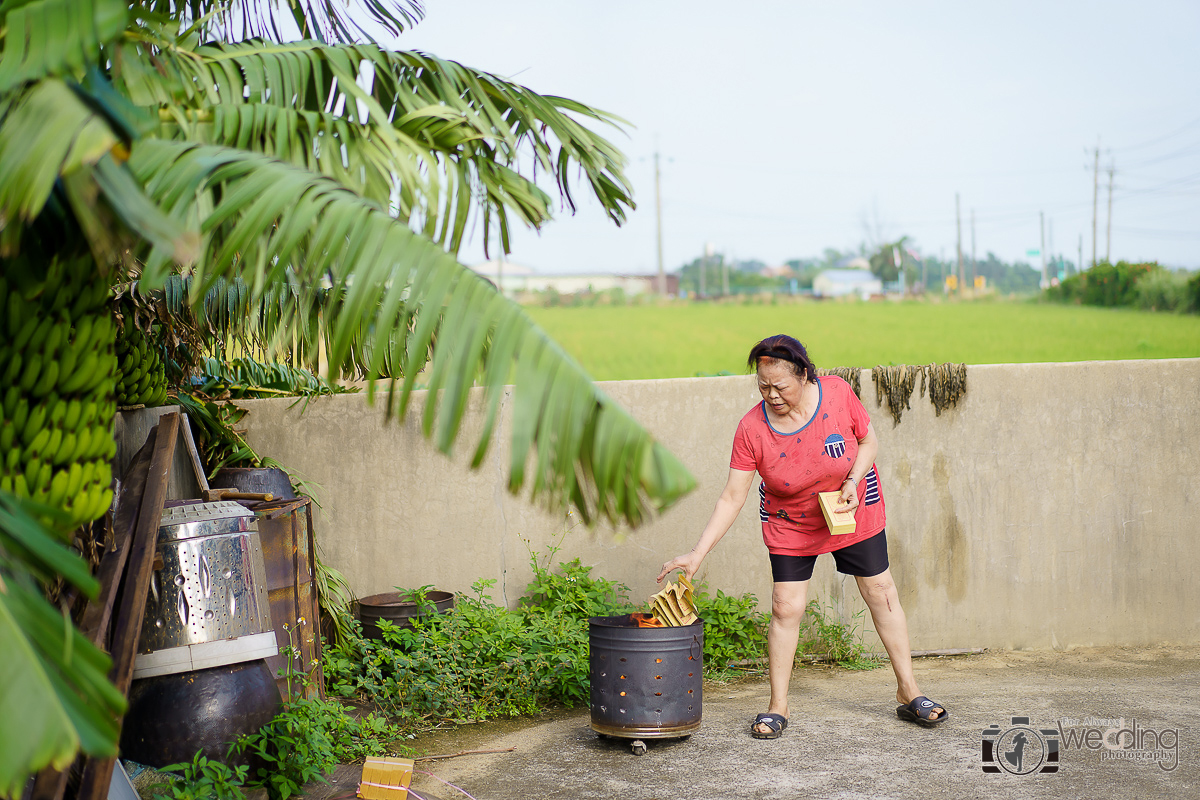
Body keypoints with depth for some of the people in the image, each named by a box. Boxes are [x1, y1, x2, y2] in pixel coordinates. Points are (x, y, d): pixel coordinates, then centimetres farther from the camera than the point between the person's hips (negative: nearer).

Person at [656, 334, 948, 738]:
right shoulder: (751, 428, -24)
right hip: (789, 523, -1)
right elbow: (732, 498, -21)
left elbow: (868, 440, -5)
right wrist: (697, 554, -27)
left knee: (881, 593, 6)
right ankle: (778, 706, 10)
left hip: (855, 509, 1)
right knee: (785, 607, -5)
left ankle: (908, 692, 21)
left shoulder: (837, 393, -23)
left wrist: (852, 482, -22)